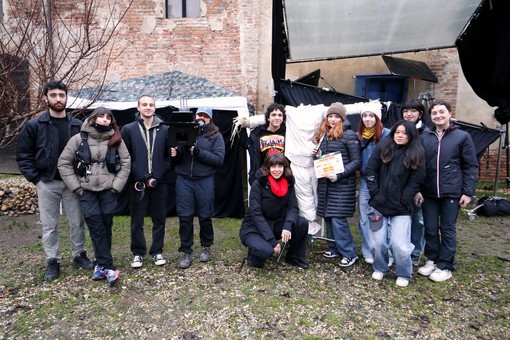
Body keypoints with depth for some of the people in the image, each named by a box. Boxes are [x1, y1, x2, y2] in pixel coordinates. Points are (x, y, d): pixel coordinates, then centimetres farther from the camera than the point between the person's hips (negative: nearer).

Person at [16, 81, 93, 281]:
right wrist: (35, 178, -6)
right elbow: (23, 155, 0)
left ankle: (79, 255, 27)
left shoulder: (78, 126, 2)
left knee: (77, 222, 10)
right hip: (47, 183, -1)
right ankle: (53, 261, 21)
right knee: (49, 225, 8)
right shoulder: (34, 125, -2)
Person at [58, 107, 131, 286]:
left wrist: (116, 186, -2)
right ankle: (108, 267, 2)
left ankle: (101, 264, 21)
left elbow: (126, 164, 5)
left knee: (106, 228, 6)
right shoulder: (79, 138, -1)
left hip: (108, 191, 1)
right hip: (87, 192, -1)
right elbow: (64, 163, 2)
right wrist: (76, 187, -3)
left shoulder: (116, 140, 3)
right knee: (96, 229, -3)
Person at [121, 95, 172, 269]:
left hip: (159, 182, 1)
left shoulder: (164, 130, 4)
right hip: (137, 182, -1)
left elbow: (169, 156, 2)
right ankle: (138, 253, 23)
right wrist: (139, 178, -10)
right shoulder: (128, 129, 2)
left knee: (159, 219, 9)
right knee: (137, 220, 8)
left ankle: (157, 251, 23)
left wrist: (158, 176, -9)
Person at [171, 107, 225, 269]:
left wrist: (198, 152, -18)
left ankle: (206, 247, 29)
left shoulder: (216, 136, 4)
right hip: (183, 180, 2)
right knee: (185, 216, 2)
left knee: (205, 216, 7)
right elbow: (177, 157, 12)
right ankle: (185, 251, 15)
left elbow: (219, 159, -8)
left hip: (204, 181, -1)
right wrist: (175, 155, -12)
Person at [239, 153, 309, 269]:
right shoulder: (258, 184, -18)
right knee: (265, 250, -34)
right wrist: (273, 241, -28)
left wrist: (287, 226, -33)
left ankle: (294, 257, 5)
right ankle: (253, 255, 3)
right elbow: (256, 214, -23)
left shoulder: (288, 184, -4)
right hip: (253, 228, -5)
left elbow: (293, 207, -10)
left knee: (302, 223, -18)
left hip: (275, 224, 5)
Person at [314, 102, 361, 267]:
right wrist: (317, 154, 1)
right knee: (328, 217, 9)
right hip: (324, 182, 7)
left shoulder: (349, 135, -7)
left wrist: (338, 175, -18)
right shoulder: (324, 134, 14)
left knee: (338, 219, -9)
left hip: (342, 184, -7)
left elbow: (356, 161, -9)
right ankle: (334, 249, 23)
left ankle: (349, 253, 5)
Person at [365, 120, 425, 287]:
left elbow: (415, 182, -1)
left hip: (401, 208, -1)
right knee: (378, 242, 2)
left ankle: (404, 274, 17)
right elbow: (370, 170, 3)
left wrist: (403, 201, -7)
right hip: (379, 204, 2)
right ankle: (380, 268, 28)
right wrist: (375, 193, -4)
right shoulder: (382, 148, 4)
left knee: (400, 245, -8)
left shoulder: (416, 155, 2)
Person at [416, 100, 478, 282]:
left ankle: (445, 266, 18)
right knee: (430, 229, 9)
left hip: (451, 192, -2)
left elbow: (470, 167, 0)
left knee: (447, 229, 7)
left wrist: (468, 192, -6)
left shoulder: (462, 137, 0)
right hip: (428, 193, 3)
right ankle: (432, 260, 26)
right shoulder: (424, 138, 7)